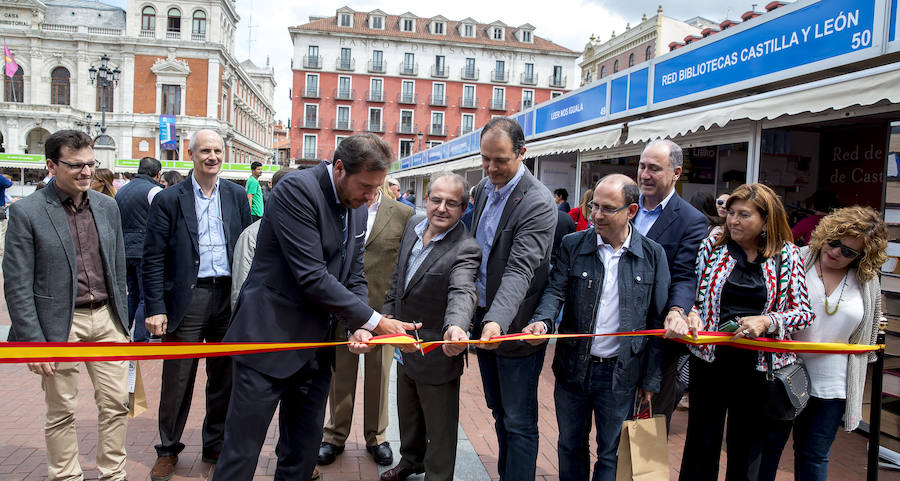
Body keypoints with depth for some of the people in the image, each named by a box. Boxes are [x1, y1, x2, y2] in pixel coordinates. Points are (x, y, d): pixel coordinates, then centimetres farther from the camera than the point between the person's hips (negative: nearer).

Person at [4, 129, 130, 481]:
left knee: (116, 403, 9)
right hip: (60, 325, -4)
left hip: (106, 320, 4)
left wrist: (122, 322, 12)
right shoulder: (26, 212, -8)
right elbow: (17, 286, -9)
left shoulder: (107, 206, 6)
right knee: (61, 413, 9)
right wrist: (33, 343, -12)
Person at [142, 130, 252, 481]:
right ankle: (168, 450, 26)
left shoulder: (236, 196, 8)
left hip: (229, 297, 3)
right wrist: (156, 308, -10)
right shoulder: (168, 199, -2)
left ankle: (215, 446, 30)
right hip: (187, 299, -3)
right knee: (177, 380, 6)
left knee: (223, 378, 13)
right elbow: (153, 259, -4)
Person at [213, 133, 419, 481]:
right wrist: (373, 321, -19)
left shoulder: (358, 211, 8)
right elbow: (311, 277, -23)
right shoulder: (297, 189, -17)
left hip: (316, 348, 7)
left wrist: (358, 327, -10)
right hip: (269, 340, -7)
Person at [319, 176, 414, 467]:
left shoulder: (403, 214, -3)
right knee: (339, 378, 13)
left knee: (378, 378, 13)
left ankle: (376, 437, 32)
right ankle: (335, 436, 32)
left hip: (382, 312, -1)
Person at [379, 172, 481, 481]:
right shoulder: (414, 225, -3)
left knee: (439, 429, 10)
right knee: (407, 412, 29)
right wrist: (388, 312, 9)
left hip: (436, 352, -8)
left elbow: (462, 292, -42)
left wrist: (456, 326, -62)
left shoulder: (465, 250, -25)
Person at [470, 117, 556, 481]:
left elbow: (519, 271, -28)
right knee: (499, 412, 21)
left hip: (515, 327, -8)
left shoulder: (538, 203, -19)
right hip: (484, 320, 8)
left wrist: (498, 320, -41)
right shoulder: (484, 188, 6)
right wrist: (480, 317, 12)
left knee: (519, 423, 4)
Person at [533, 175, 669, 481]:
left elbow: (658, 322, 0)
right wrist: (542, 321, -28)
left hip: (620, 373, -1)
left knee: (610, 454, 11)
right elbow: (555, 291, -6)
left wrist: (651, 379, 0)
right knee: (570, 447, 17)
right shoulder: (572, 245, -1)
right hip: (573, 367, 2)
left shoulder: (653, 255, -4)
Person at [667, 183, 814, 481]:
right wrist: (691, 316, -15)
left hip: (758, 365, 0)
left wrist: (766, 321, -17)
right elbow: (692, 295, 6)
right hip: (709, 359, 1)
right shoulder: (711, 247, 1)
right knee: (701, 445, 11)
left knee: (748, 451, 14)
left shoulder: (787, 255, -1)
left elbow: (803, 311, 0)